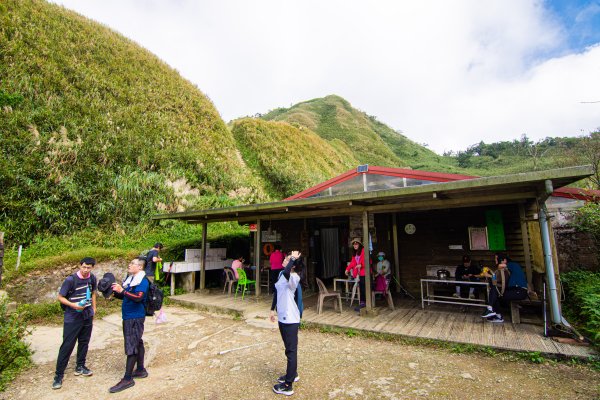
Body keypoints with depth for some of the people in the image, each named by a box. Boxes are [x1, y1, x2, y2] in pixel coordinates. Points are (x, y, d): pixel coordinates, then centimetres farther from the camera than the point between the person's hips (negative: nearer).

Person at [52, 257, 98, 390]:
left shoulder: (92, 278, -2)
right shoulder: (71, 279, -17)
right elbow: (60, 297, -10)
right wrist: (73, 305, -24)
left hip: (87, 316, 5)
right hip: (72, 318, -5)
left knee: (84, 342, 15)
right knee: (67, 345, -1)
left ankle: (80, 367, 31)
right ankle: (58, 375, 13)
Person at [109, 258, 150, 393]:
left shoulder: (143, 281, -17)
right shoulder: (130, 279, 10)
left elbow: (138, 297, -30)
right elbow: (124, 296, 17)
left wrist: (122, 290, -33)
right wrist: (115, 291, 0)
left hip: (135, 317, -9)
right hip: (128, 316, 9)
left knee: (131, 346, -4)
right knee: (137, 343, 17)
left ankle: (127, 379, 5)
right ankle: (140, 370, 30)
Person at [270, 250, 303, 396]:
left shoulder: (294, 277, -23)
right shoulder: (281, 274, 5)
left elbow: (286, 272, -48)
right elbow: (276, 292, 16)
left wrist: (293, 258, -35)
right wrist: (273, 309, 19)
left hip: (291, 319, -9)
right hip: (282, 317, 9)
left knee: (291, 350, 4)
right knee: (289, 348, 24)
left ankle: (288, 386, 16)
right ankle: (293, 374, 42)